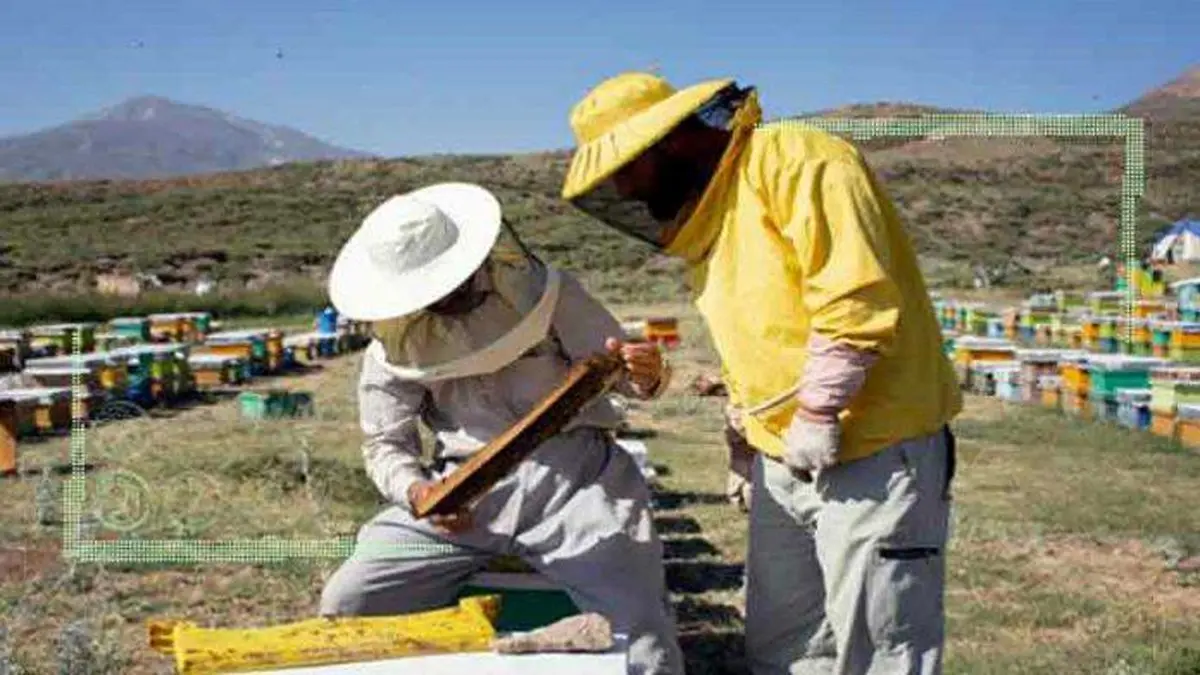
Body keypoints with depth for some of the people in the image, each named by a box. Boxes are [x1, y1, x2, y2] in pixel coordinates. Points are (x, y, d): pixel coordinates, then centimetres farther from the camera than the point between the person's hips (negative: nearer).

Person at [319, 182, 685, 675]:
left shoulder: (544, 291, -1)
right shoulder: (391, 349, 5)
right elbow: (386, 443, 11)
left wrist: (646, 377, -24)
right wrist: (415, 490, -12)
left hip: (572, 471, -2)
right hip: (462, 489, 3)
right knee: (346, 605, -9)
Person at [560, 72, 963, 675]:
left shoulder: (794, 161, -15)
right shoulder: (702, 218, 16)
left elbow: (857, 300, -24)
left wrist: (816, 417, -20)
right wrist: (753, 432, 13)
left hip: (872, 451, -9)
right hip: (783, 462, 9)